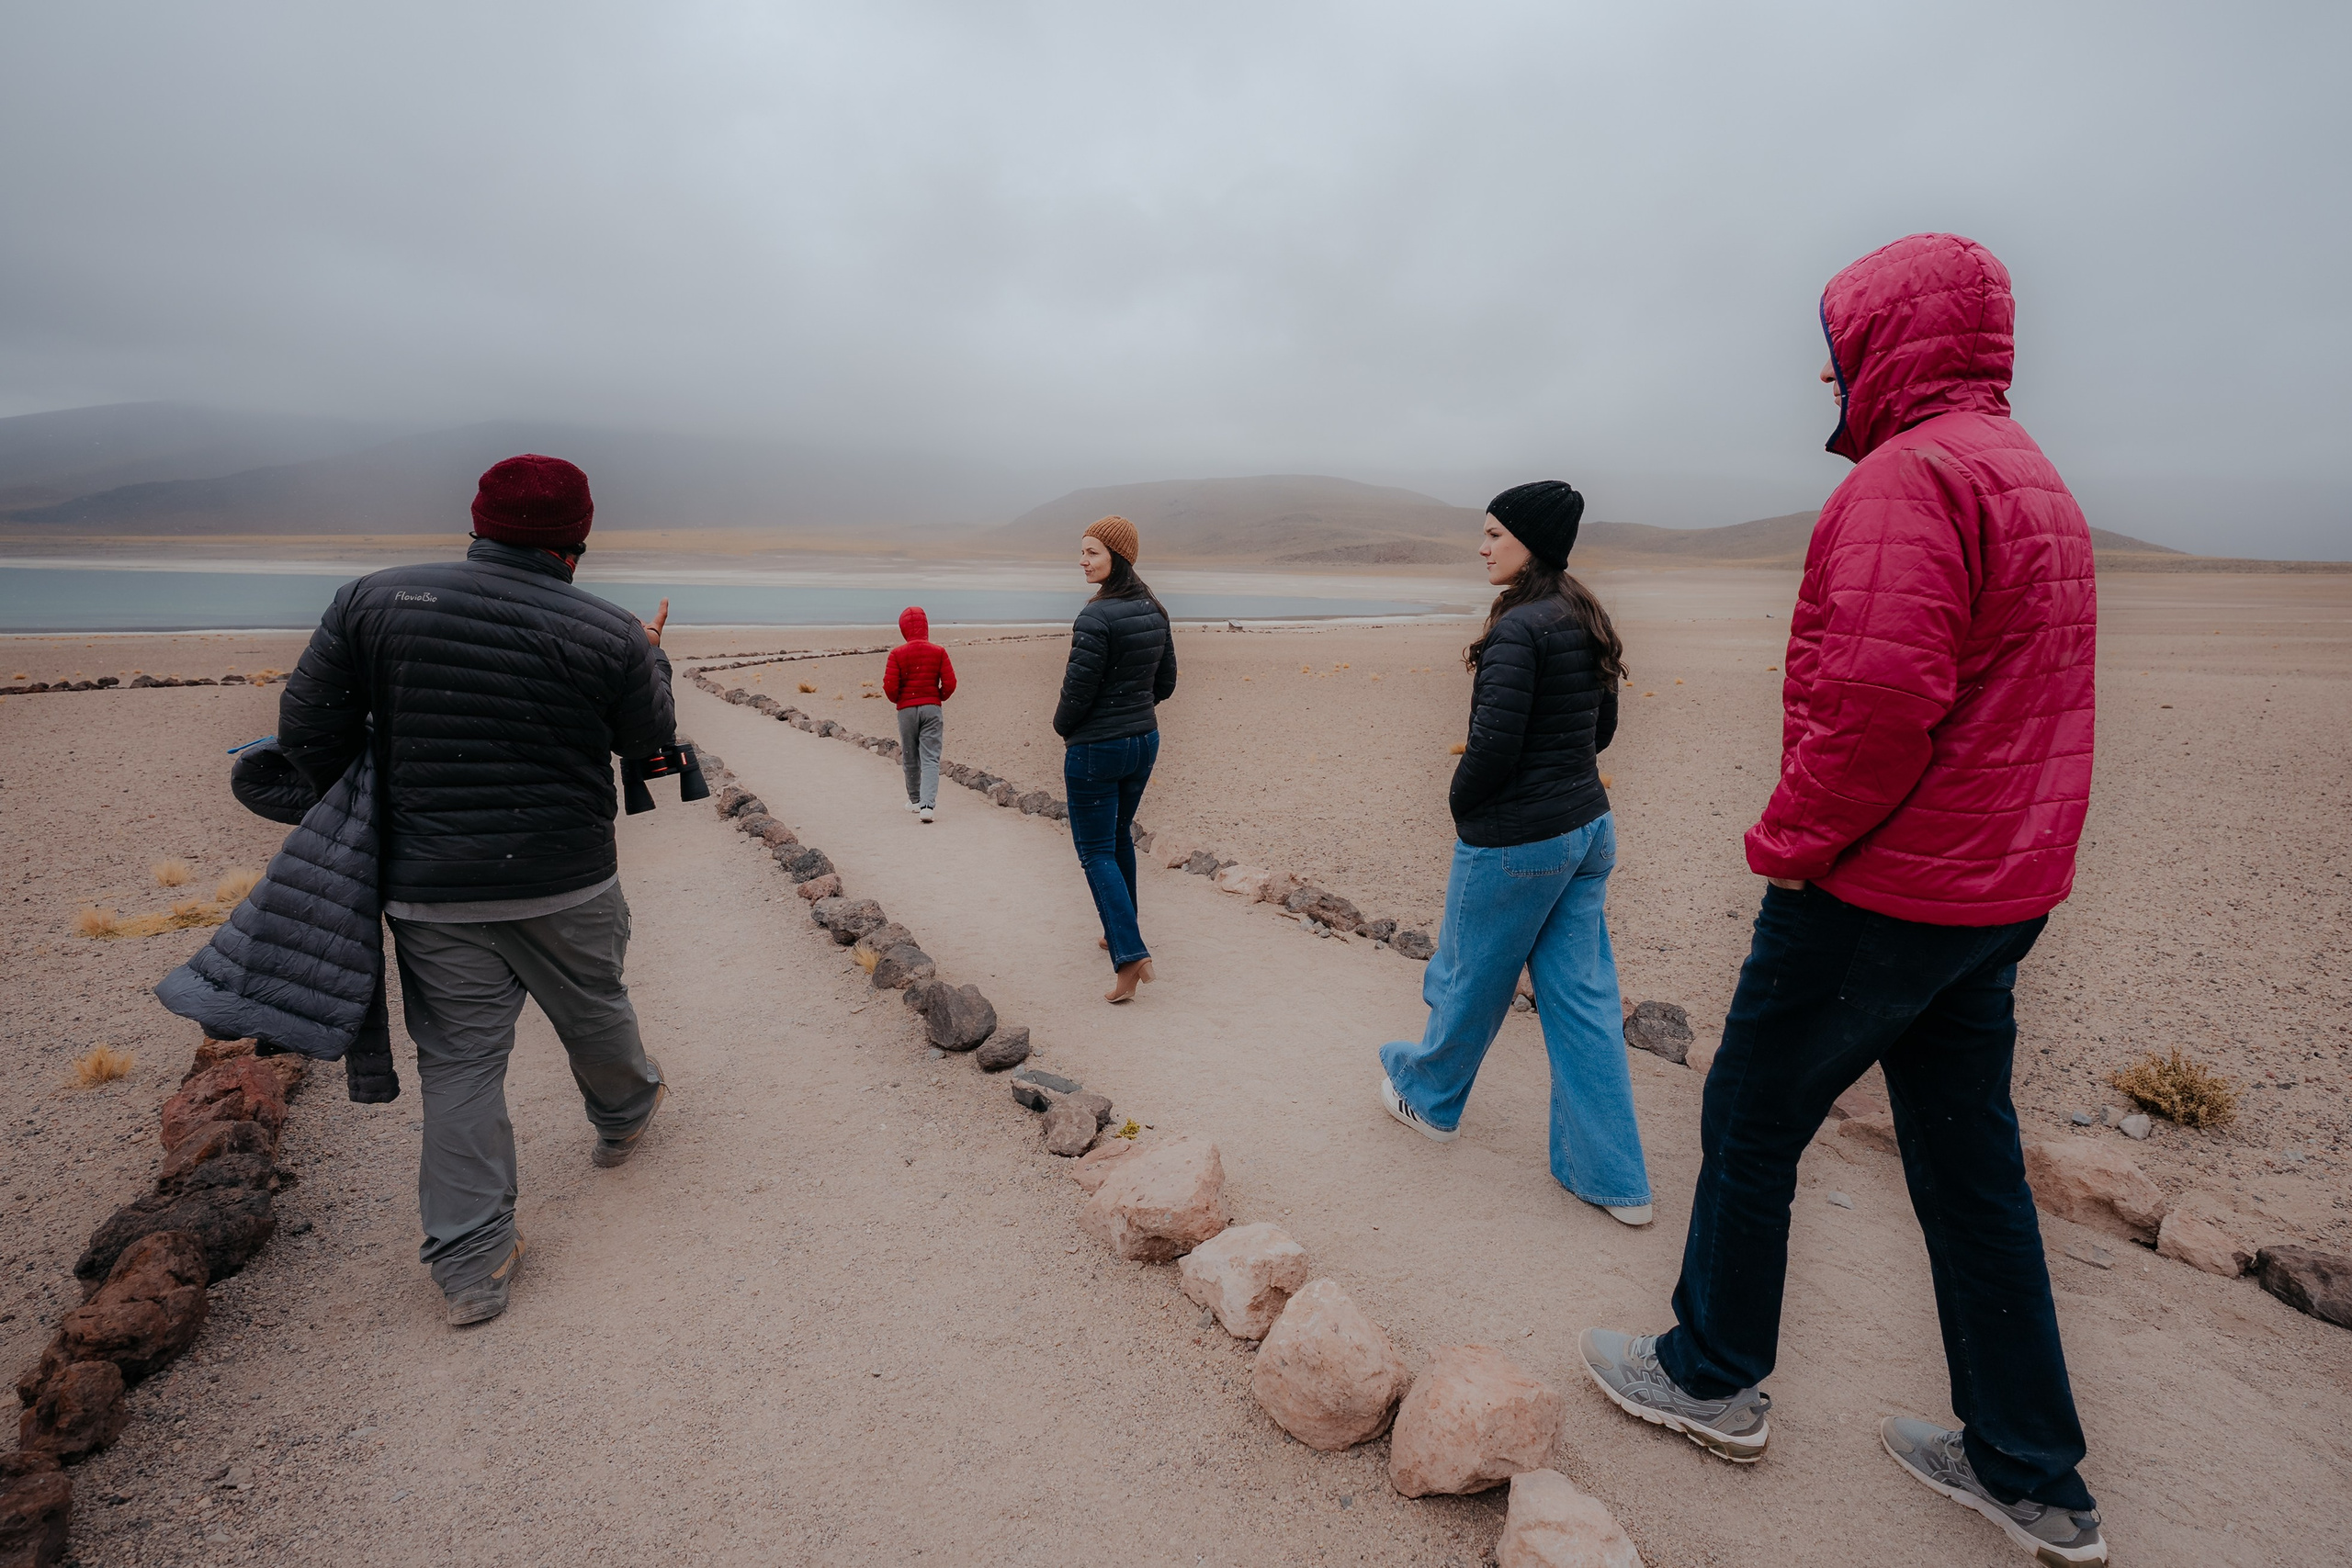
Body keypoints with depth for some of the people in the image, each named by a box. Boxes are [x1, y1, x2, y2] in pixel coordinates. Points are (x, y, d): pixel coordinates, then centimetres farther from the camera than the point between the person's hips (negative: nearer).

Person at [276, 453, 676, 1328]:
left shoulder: (373, 600, -3)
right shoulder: (609, 635, -9)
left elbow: (308, 730, -1)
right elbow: (647, 742, 5)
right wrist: (651, 660, 21)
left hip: (431, 890, 1)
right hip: (567, 885, -1)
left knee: (459, 1061, 8)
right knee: (593, 1011, 23)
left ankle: (472, 1264, 12)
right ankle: (624, 1116, 50)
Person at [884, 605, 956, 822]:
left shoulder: (897, 654, -6)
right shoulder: (938, 651, -3)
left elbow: (890, 687, -10)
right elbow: (950, 683, -6)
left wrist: (899, 700, 11)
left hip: (906, 710, 0)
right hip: (932, 708, 0)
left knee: (910, 758, 15)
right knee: (930, 759, -2)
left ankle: (915, 801, 28)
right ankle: (927, 805, -16)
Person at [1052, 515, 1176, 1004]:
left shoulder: (1096, 617, -21)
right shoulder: (1154, 611, 4)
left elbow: (1077, 690, -18)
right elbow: (1166, 684, 11)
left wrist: (1062, 726, 2)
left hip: (1095, 748, -8)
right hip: (1144, 741, 8)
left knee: (1096, 852, 0)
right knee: (1118, 837, 24)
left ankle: (1130, 954, -9)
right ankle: (1121, 932, 37)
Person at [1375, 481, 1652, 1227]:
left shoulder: (1518, 628, -20)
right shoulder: (1586, 621, 8)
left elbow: (1493, 746, -22)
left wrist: (1461, 804, -5)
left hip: (1515, 839, -9)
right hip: (1587, 828, 9)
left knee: (1471, 979, 14)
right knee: (1582, 995, 13)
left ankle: (1429, 1097, 39)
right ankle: (1614, 1178, 21)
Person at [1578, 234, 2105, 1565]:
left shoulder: (1910, 476, -16)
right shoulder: (2036, 479, 17)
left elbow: (1876, 702, -28)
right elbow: (2008, 705, 18)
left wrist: (1789, 842, -14)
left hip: (1876, 892, -9)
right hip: (1998, 896, 10)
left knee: (1749, 1128, 8)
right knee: (1971, 1165, 17)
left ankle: (1714, 1378, 27)